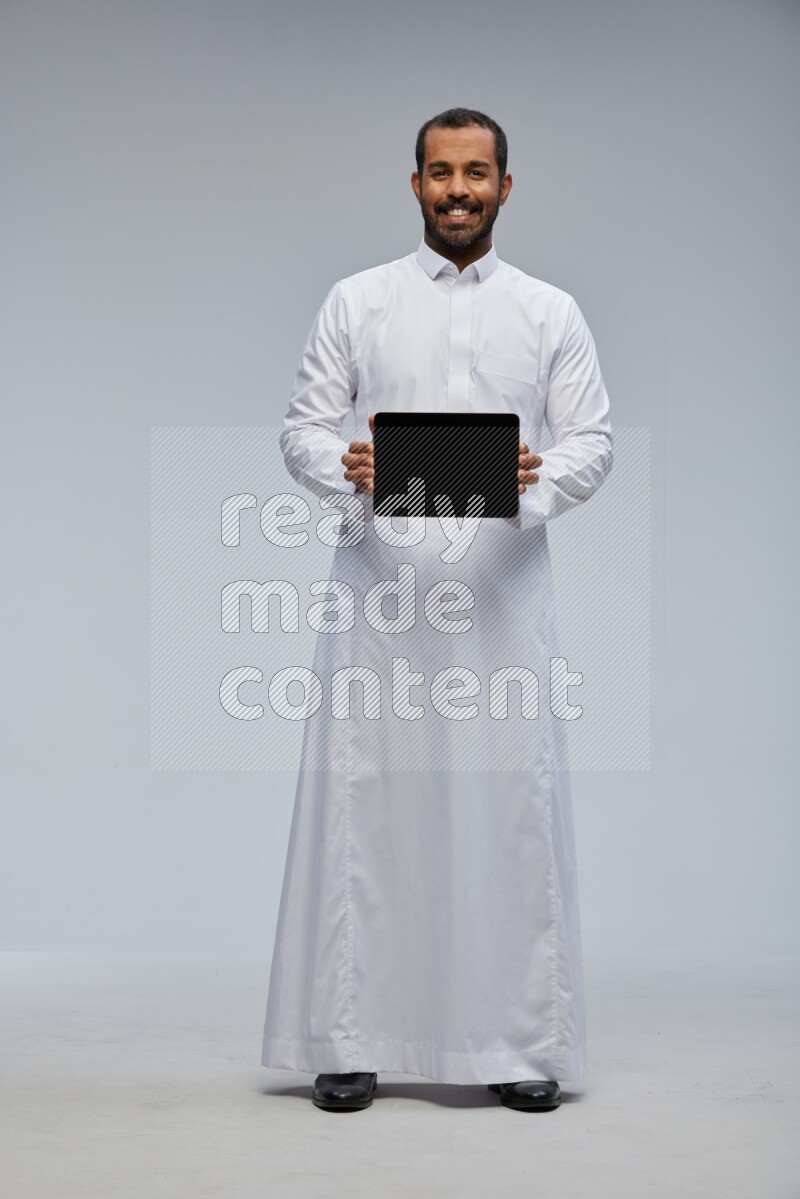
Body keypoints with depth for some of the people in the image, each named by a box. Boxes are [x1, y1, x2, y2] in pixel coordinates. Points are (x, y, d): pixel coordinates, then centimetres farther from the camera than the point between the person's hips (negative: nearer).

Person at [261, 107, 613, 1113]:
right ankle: (349, 1039, 9)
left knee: (514, 802, 0)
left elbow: (592, 442, 5)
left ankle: (523, 1041, 10)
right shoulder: (356, 302, 9)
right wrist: (348, 474, -18)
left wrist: (537, 479, -17)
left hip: (503, 587, 1)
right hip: (379, 585, 0)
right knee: (364, 801, -1)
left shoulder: (551, 312, 11)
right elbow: (302, 427, 5)